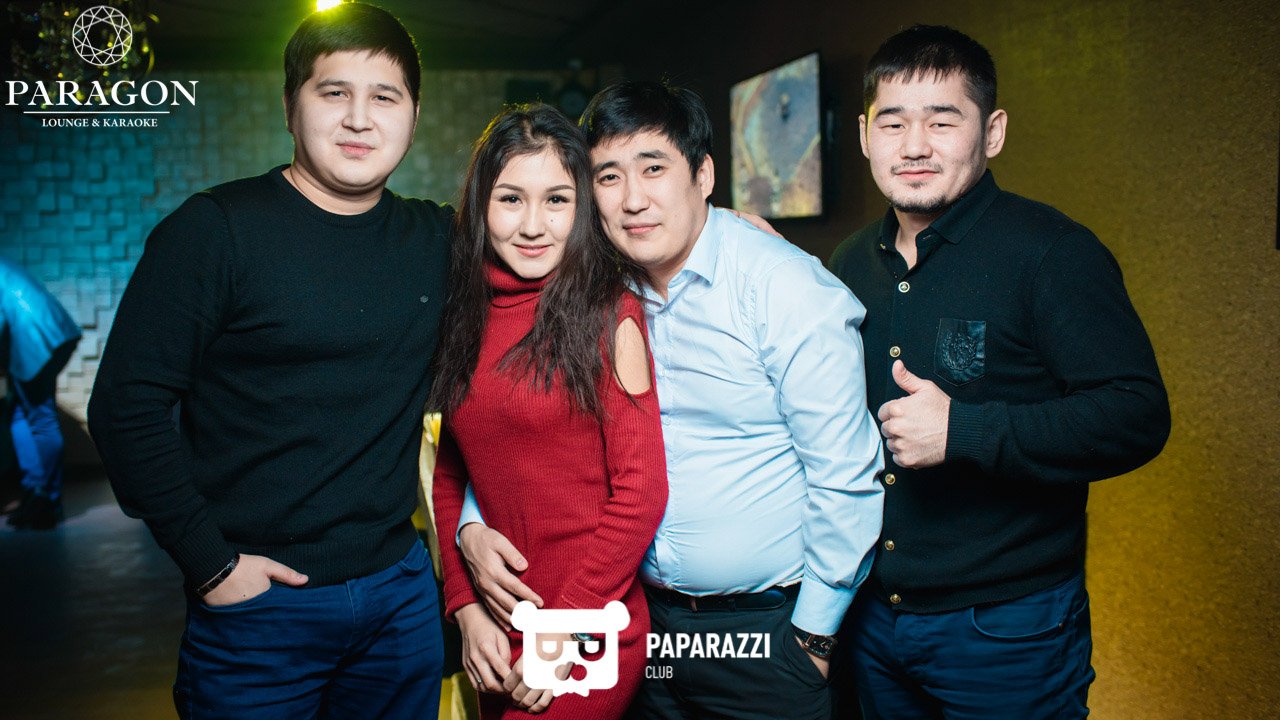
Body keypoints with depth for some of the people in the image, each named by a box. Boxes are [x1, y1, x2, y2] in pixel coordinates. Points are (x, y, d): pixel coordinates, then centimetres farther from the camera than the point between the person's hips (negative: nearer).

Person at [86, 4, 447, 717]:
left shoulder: (435, 239, 4)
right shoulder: (215, 229, -9)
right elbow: (128, 406, -11)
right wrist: (210, 562, -13)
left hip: (402, 591, 4)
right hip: (261, 600, -4)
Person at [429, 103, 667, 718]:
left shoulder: (610, 311, -11)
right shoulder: (466, 317, 3)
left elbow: (641, 490, -13)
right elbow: (448, 475, 7)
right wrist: (466, 608, -3)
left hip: (591, 637, -5)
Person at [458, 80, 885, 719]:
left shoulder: (789, 289, -15)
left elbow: (844, 478, -14)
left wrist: (815, 635, -9)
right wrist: (473, 527, -6)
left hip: (768, 625, -4)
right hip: (645, 618, 5)